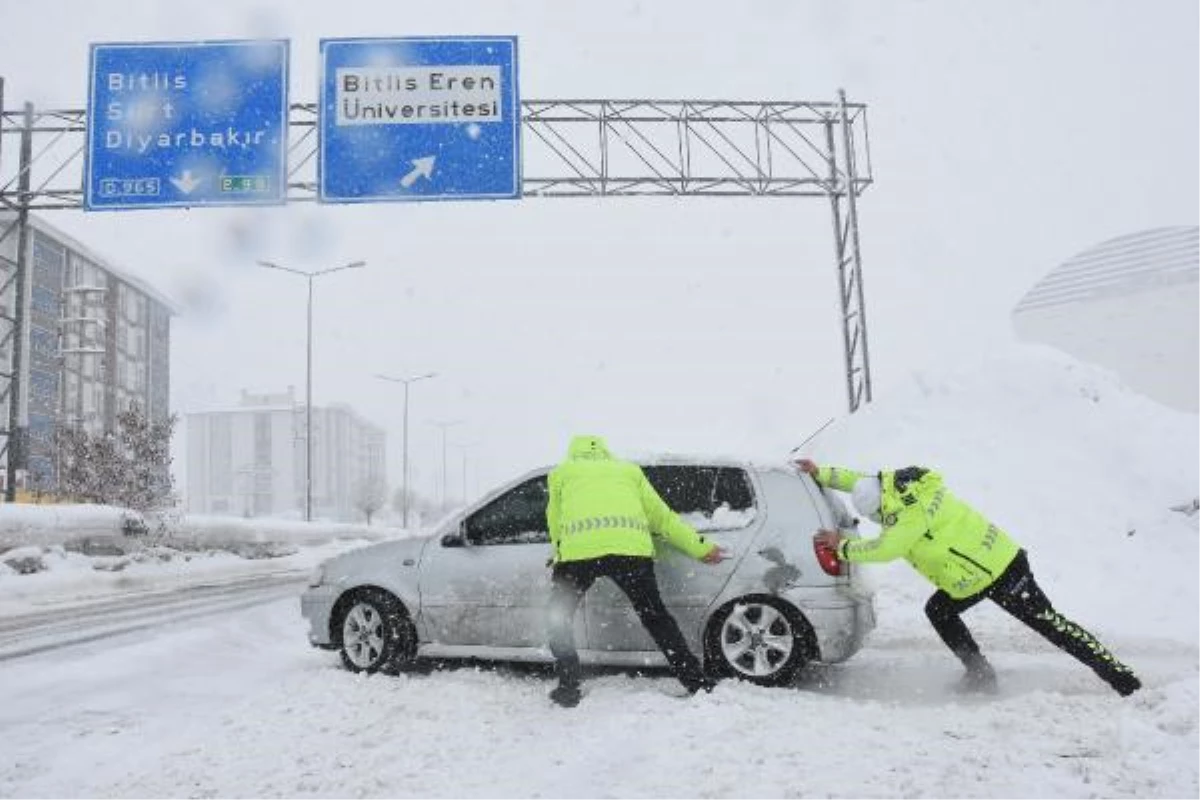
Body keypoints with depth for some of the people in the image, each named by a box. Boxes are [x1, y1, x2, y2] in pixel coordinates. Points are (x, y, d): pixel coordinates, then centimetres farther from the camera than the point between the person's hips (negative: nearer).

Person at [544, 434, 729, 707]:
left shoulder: (561, 473, 28)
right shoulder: (629, 470, 32)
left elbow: (555, 521, 27)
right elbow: (661, 517, 28)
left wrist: (559, 552, 44)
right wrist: (701, 548, 32)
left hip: (579, 549, -2)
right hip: (631, 548, 2)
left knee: (560, 618, 17)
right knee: (655, 616, 17)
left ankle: (568, 688, 13)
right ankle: (697, 682, 17)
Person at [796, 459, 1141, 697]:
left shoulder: (911, 512, -25)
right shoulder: (897, 483, 3)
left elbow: (884, 549, -27)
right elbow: (862, 481, 19)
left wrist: (843, 546, -13)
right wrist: (821, 474, 21)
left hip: (996, 572, -10)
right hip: (997, 559, 10)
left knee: (1051, 625, -4)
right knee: (938, 611, 16)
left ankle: (1124, 681, 1)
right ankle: (981, 676, 20)